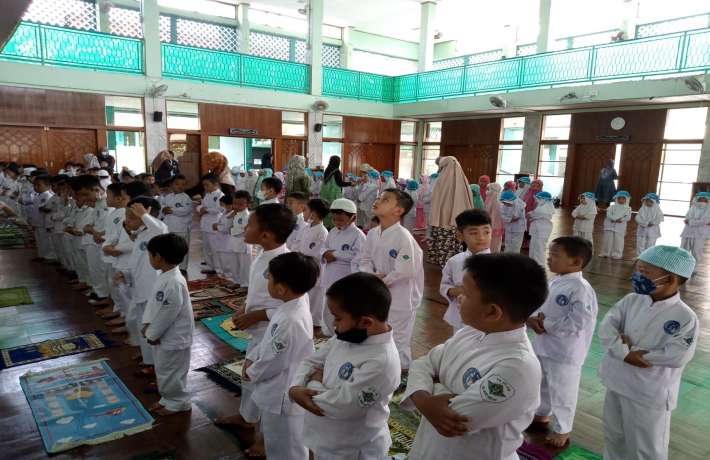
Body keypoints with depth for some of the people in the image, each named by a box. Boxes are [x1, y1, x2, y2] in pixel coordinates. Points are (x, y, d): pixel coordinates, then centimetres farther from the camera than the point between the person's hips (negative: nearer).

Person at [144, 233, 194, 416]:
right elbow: (153, 303, 11)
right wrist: (148, 325, 6)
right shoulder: (164, 276, 1)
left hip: (174, 338, -10)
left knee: (171, 372, 8)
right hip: (163, 335, 10)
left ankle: (179, 402, 27)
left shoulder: (174, 283, -31)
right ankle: (168, 398, 41)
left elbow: (166, 313, -26)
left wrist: (152, 334, -15)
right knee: (163, 370, 23)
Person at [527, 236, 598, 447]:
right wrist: (532, 319, -13)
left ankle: (562, 429, 32)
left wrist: (547, 324, -20)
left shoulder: (581, 289, -23)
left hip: (565, 351, -8)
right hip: (544, 345, 8)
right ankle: (543, 413, 50)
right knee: (542, 383, 26)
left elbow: (578, 321, -27)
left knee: (562, 391, 11)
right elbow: (538, 303, 9)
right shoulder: (554, 282, 2)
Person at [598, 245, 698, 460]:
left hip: (650, 394, -5)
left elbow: (676, 357, -26)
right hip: (617, 384, 5)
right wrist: (624, 352, -25)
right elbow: (606, 326, -10)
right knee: (613, 436, 26)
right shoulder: (631, 301, -3)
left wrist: (637, 352, -19)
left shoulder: (685, 317, -18)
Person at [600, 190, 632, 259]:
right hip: (610, 226, 1)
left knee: (618, 241, 0)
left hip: (620, 227, -1)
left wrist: (621, 219, -19)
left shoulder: (627, 208, 5)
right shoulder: (612, 207, 6)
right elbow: (608, 214, -6)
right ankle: (605, 253, 12)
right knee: (608, 240, 4)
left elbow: (628, 217, -4)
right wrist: (615, 219, -20)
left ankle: (617, 254, 8)